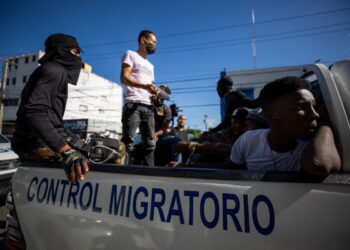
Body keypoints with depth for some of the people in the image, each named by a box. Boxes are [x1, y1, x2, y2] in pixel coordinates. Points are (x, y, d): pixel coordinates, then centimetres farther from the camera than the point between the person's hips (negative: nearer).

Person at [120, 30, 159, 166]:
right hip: (133, 104, -7)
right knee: (127, 142, -11)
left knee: (150, 143, 1)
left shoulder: (150, 66, 32)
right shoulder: (130, 54, 11)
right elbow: (124, 77, -4)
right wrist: (144, 86, -19)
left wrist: (155, 93, 4)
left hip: (148, 106, 7)